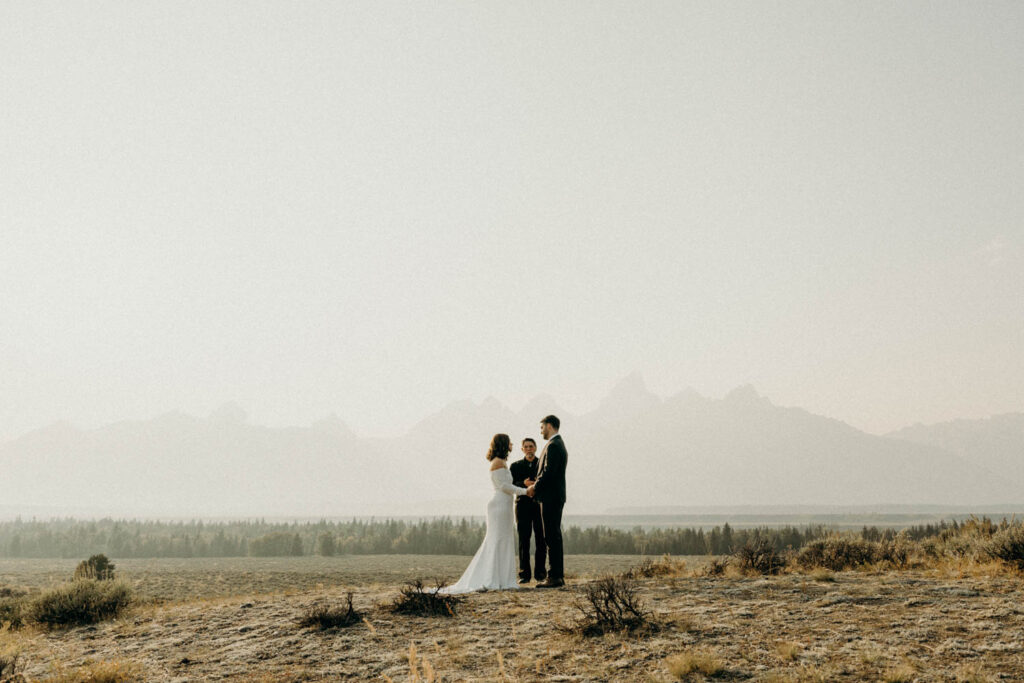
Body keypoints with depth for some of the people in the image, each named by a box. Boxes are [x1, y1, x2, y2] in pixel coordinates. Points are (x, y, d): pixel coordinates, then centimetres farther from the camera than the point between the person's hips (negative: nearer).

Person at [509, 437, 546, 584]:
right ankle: (524, 574, 1)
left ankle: (540, 572, 6)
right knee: (524, 541, -1)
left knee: (541, 540, -1)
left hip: (540, 505, 0)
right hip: (523, 505, 0)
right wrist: (523, 484, -19)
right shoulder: (515, 466, 12)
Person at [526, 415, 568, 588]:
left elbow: (548, 472, -21)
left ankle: (554, 577, -9)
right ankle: (558, 575, 15)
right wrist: (536, 485, 9)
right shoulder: (559, 444, 19)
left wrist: (535, 488, -8)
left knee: (552, 537, -9)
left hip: (551, 498, -11)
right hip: (556, 497, 11)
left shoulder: (553, 446, -14)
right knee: (554, 537, 12)